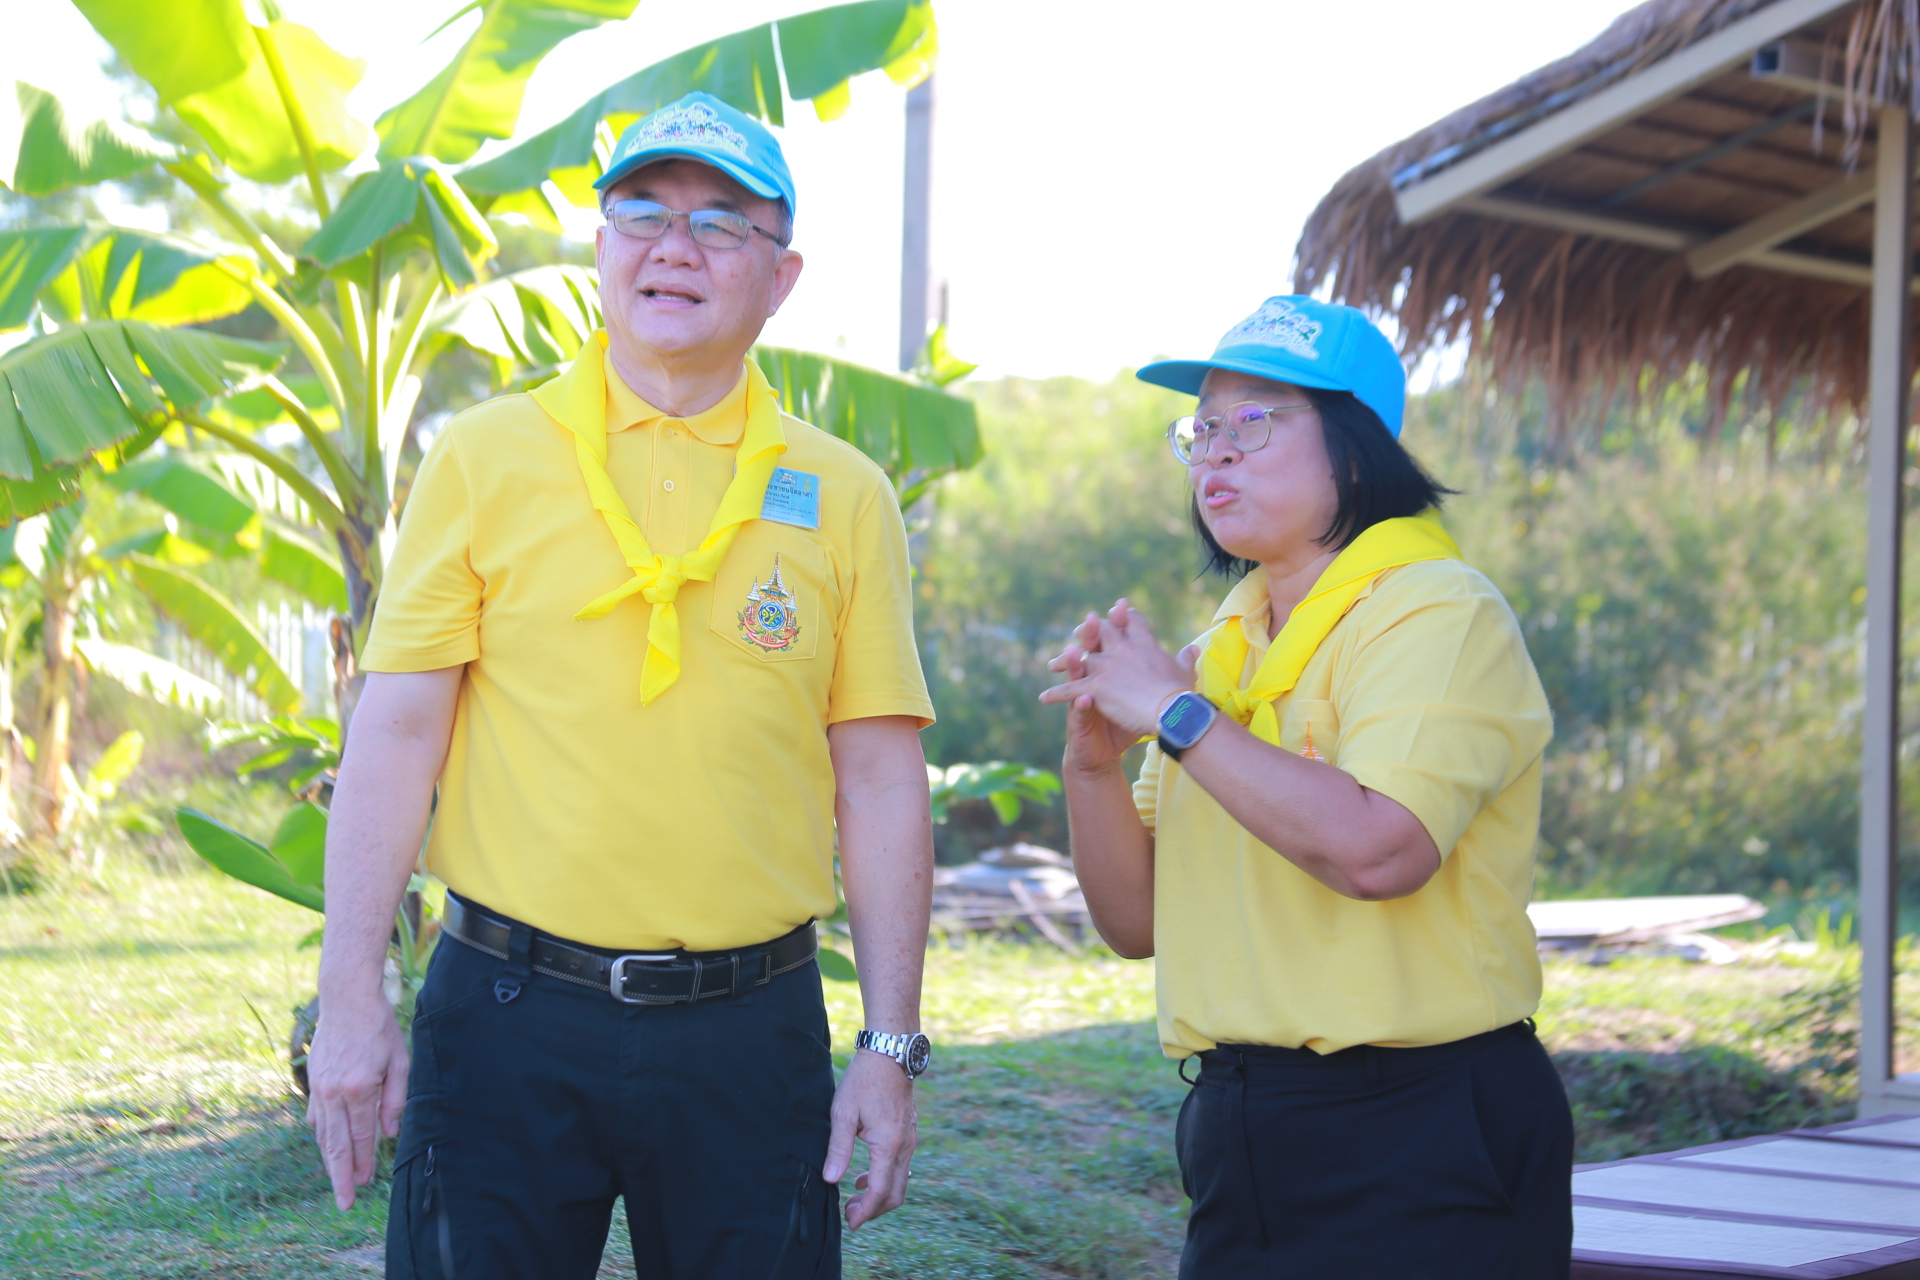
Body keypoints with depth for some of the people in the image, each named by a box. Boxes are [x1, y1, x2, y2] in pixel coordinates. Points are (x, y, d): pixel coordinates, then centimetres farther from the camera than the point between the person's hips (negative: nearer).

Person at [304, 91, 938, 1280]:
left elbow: (880, 782, 6)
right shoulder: (487, 456, 3)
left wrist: (894, 1044, 2)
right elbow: (397, 733, 0)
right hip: (507, 1011, -1)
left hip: (752, 1033, 1)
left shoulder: (844, 497, 6)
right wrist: (353, 999, -5)